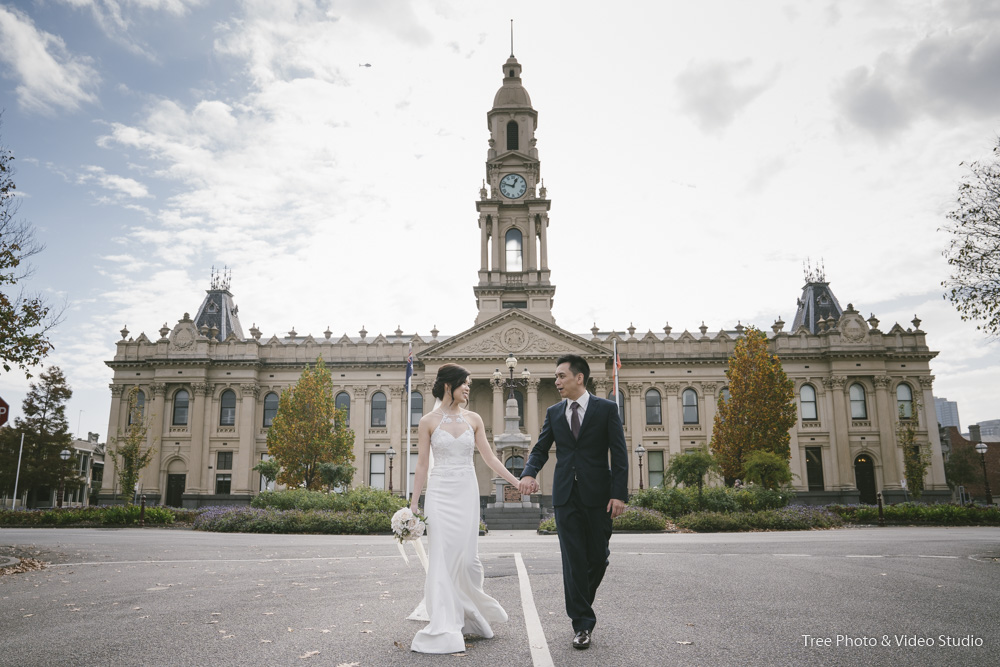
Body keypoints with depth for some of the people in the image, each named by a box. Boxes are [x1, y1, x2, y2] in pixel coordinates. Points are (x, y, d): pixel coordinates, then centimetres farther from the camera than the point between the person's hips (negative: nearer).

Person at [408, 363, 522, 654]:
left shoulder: (473, 419, 7)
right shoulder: (428, 421, 0)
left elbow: (490, 458, 7)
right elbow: (422, 465, 1)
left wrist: (517, 482, 1)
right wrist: (413, 503, -1)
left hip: (467, 492, 2)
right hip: (440, 493, -2)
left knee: (466, 556, 2)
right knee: (442, 557, -4)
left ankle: (468, 614, 28)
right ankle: (444, 629, 3)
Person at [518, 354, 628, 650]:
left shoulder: (607, 409, -1)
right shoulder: (554, 413, 9)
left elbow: (619, 454, -4)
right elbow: (541, 449, 10)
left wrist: (619, 494, -12)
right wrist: (529, 473, -12)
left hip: (597, 495, -2)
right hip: (566, 495, 2)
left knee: (598, 557, 8)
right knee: (573, 560, 1)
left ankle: (582, 601, 37)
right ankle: (582, 623, 11)